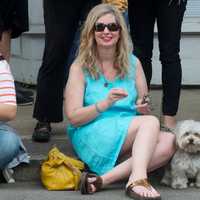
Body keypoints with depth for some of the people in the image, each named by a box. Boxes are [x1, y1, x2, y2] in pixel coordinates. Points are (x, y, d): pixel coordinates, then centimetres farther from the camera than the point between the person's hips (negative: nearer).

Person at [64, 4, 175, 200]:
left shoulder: (133, 63, 9)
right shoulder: (80, 67, -1)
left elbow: (144, 110, 15)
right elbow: (73, 117, -6)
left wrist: (143, 108, -10)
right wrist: (105, 104, -21)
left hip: (131, 137, 5)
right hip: (91, 137, -5)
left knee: (168, 142, -26)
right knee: (151, 122, -25)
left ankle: (103, 179, -30)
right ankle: (137, 180, -39)